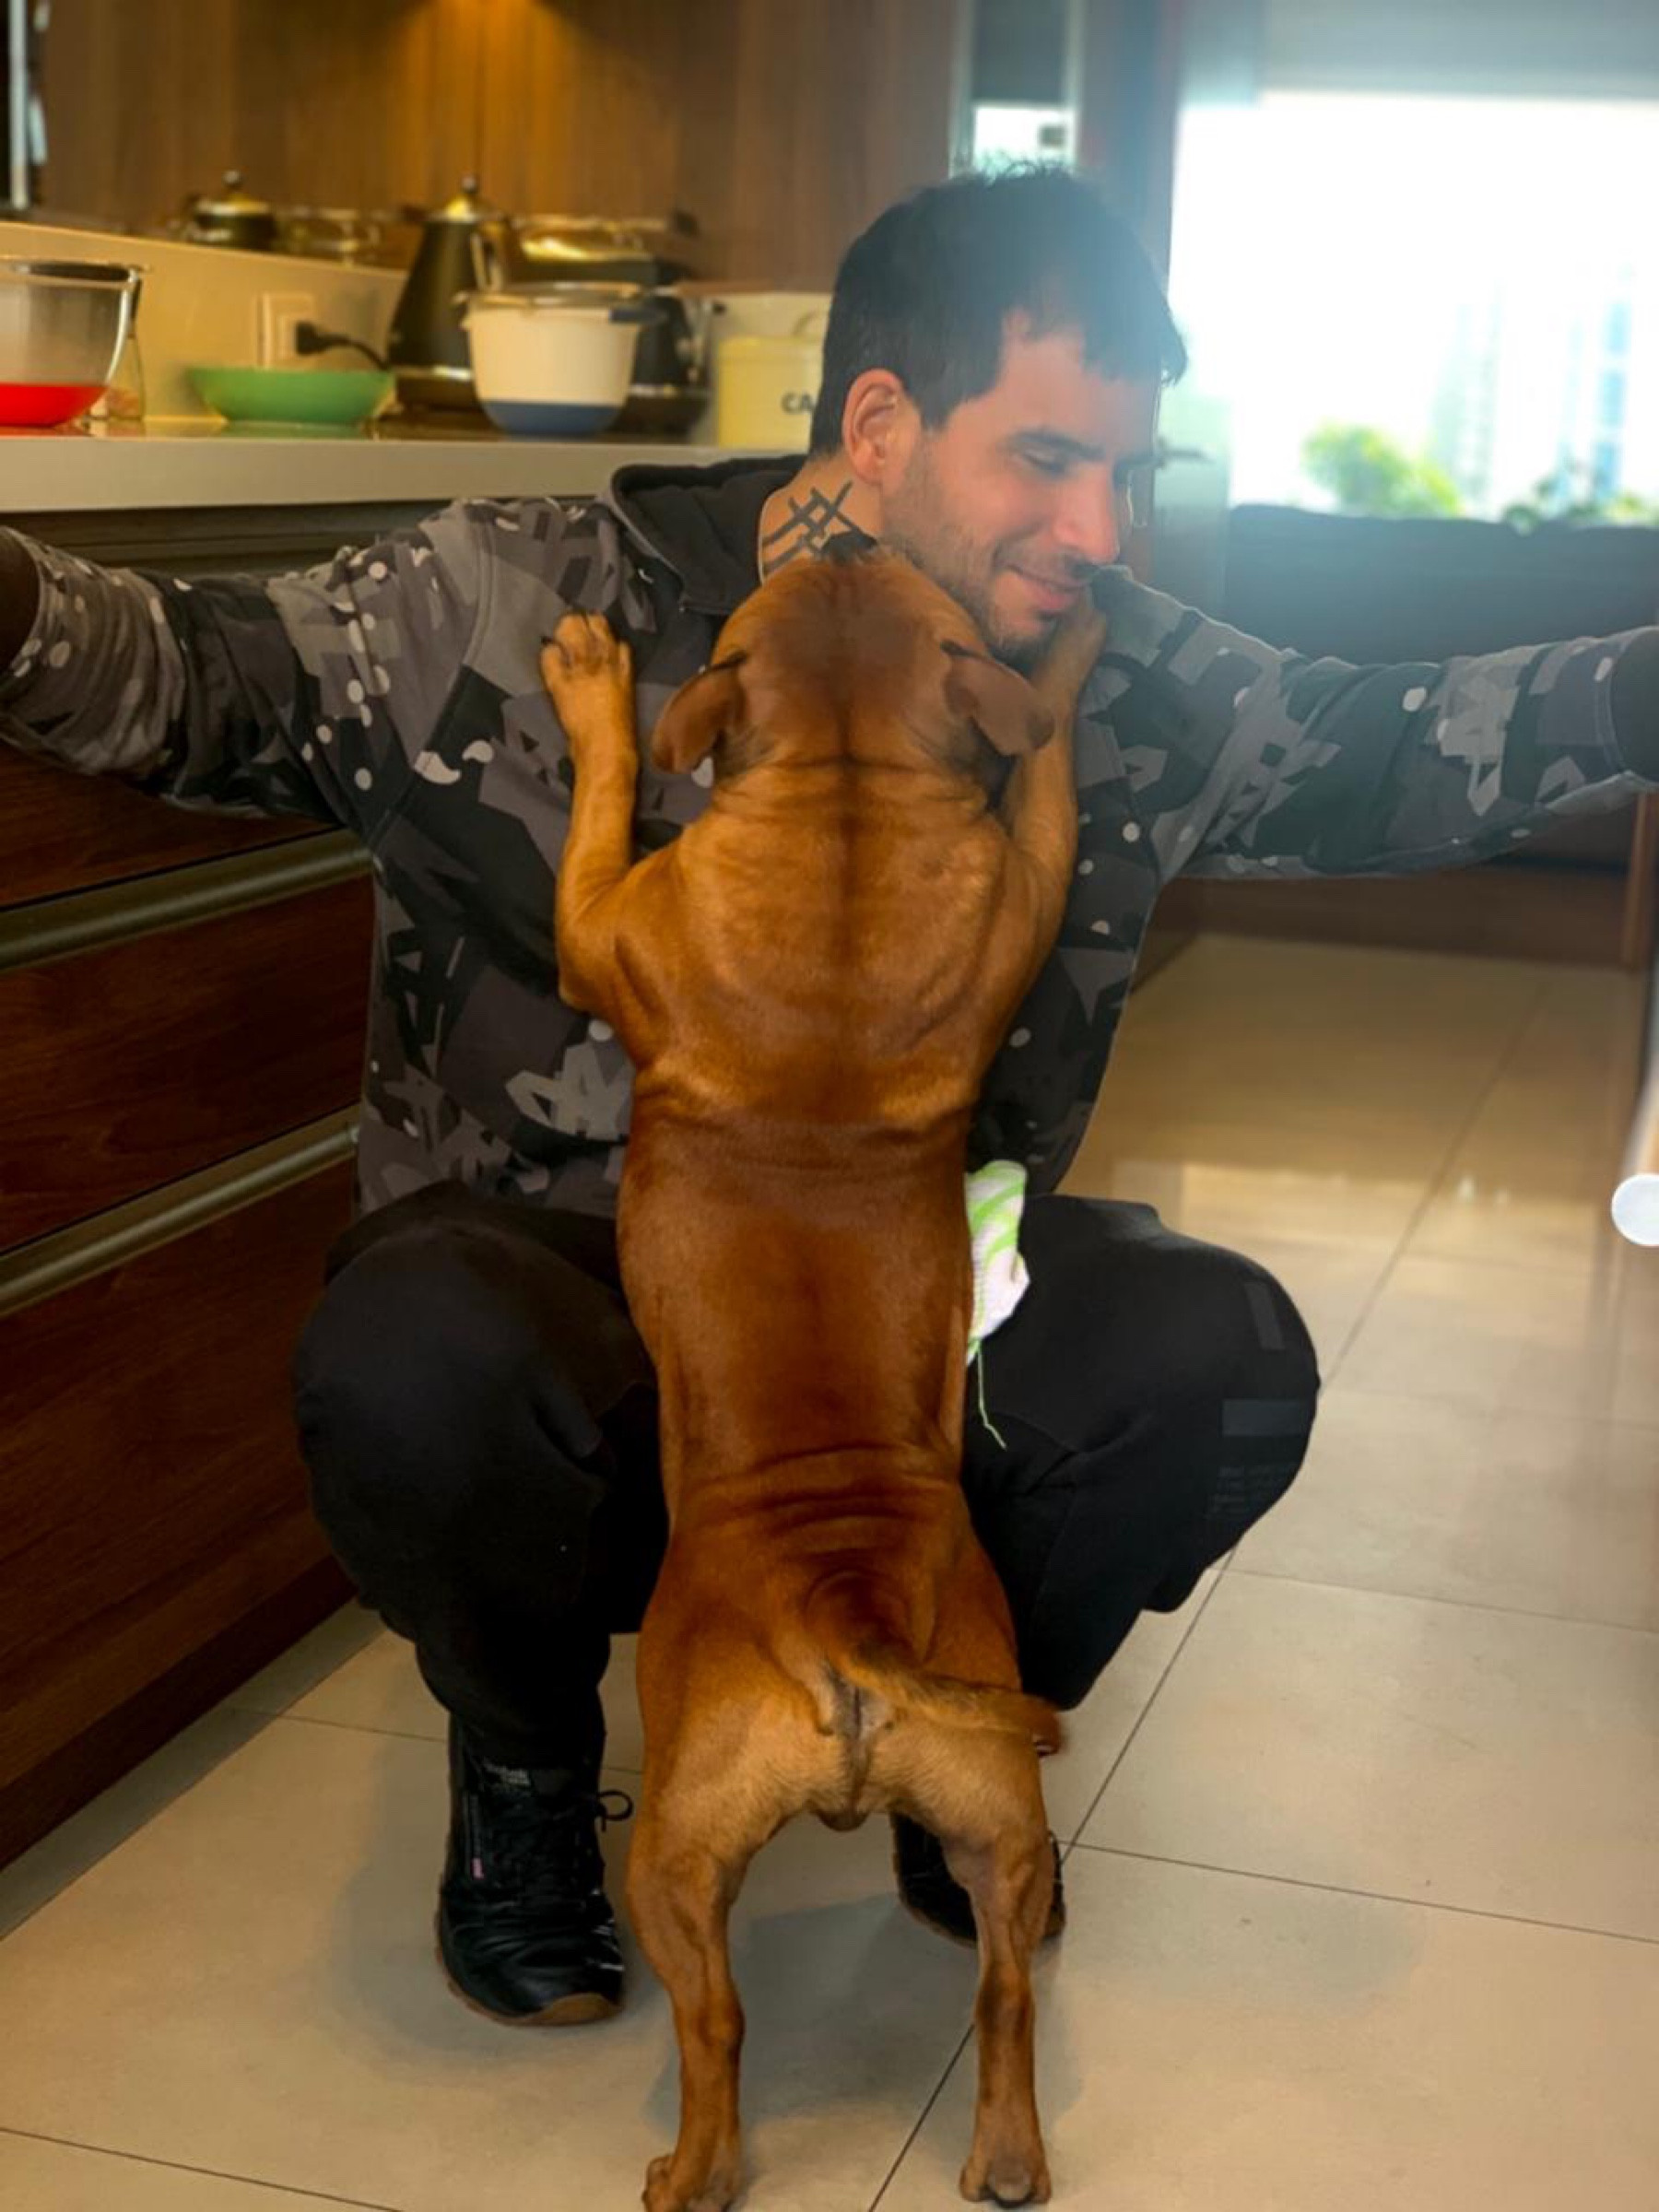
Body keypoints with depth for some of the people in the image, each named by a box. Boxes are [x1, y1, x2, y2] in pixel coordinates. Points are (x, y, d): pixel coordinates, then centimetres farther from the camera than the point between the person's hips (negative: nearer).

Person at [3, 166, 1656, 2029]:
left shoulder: (1126, 683, 1)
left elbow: (1384, 754, 9)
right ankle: (524, 1768, 1)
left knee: (1223, 1357, -22)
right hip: (560, 1271, -3)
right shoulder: (532, 602, -12)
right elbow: (214, 681, -15)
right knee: (409, 1373, -37)